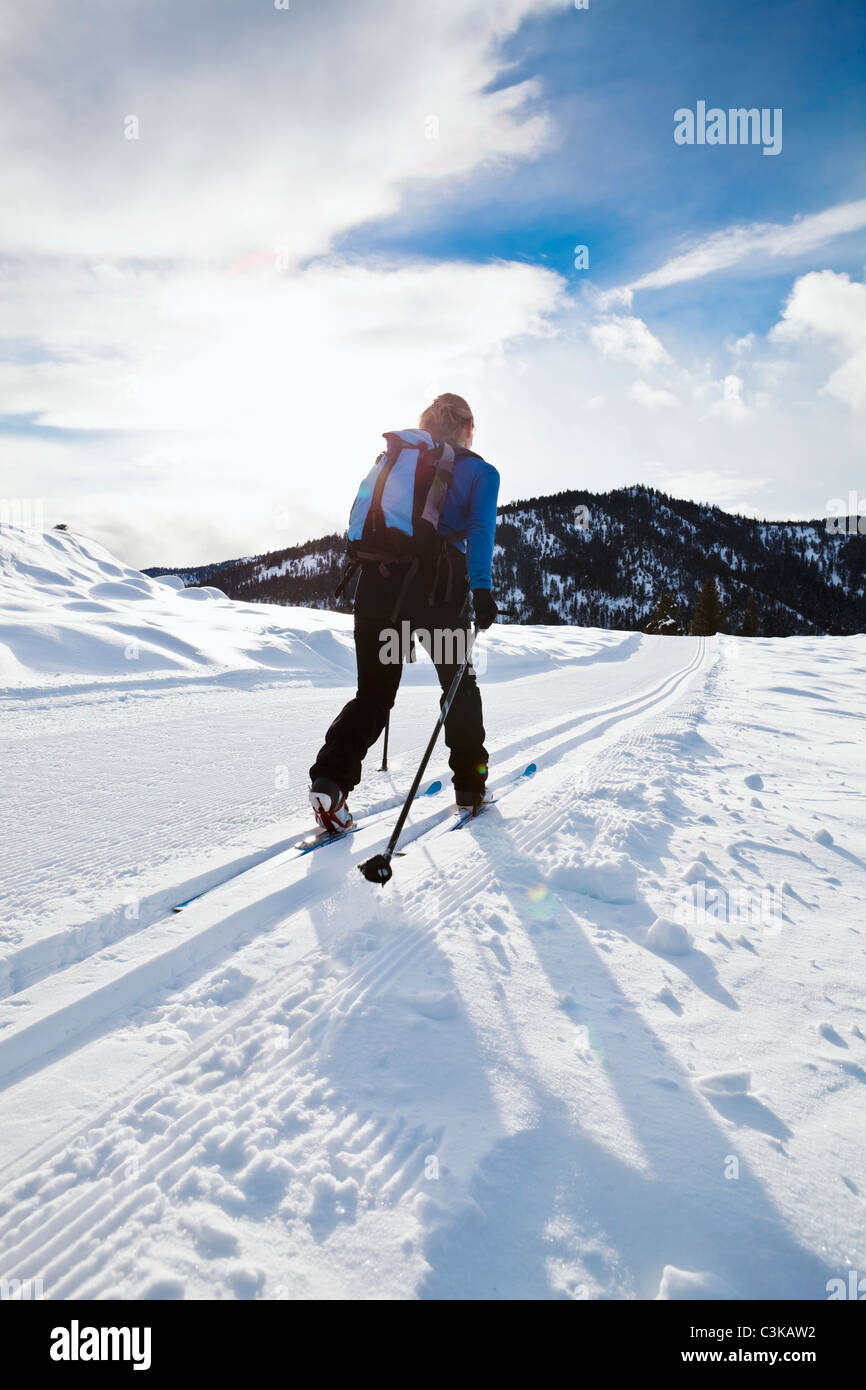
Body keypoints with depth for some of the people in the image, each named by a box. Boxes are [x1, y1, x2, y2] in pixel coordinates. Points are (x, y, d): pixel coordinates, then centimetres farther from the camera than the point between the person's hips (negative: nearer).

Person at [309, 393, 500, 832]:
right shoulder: (480, 471, 11)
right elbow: (480, 530, -6)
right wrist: (481, 588, -14)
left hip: (380, 577, 3)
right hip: (440, 581, -3)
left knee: (373, 690, 8)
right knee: (459, 683, 16)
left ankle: (331, 776, -13)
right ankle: (469, 786, 20)